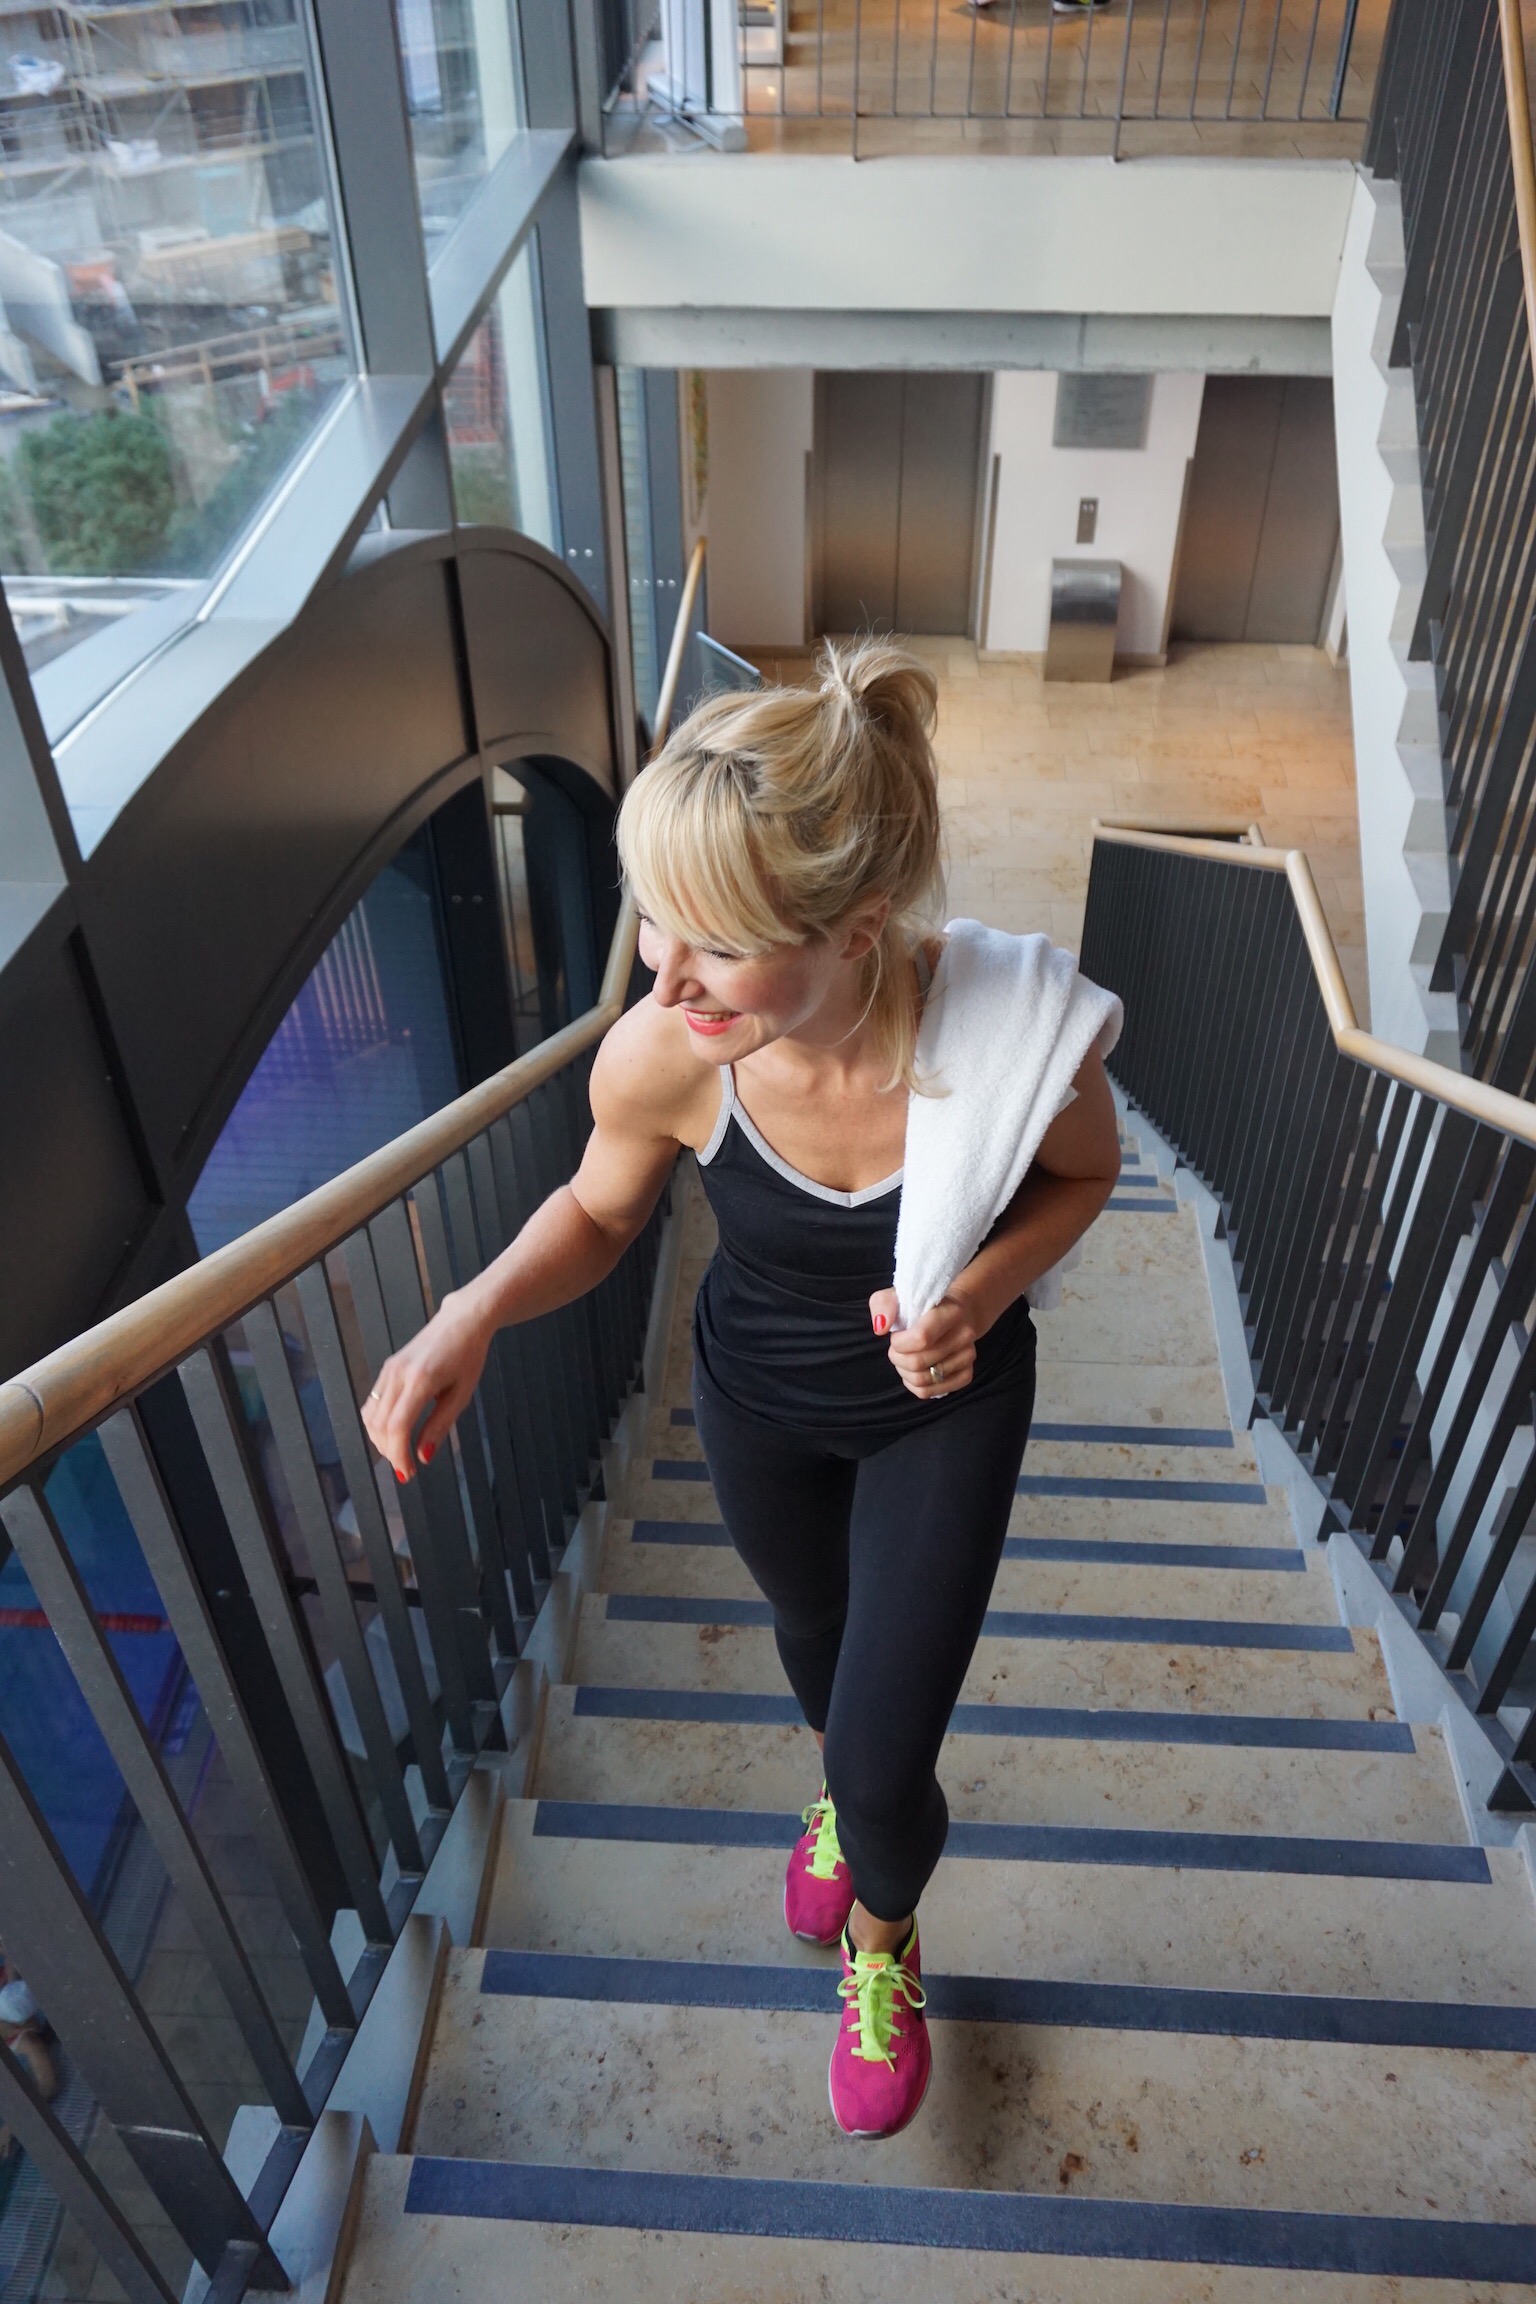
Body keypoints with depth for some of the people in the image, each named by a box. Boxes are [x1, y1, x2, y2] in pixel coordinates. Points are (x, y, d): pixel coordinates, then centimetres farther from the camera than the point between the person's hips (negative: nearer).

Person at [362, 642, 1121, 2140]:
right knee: (812, 1631, 30)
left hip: (943, 1409, -2)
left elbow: (1085, 1172, -11)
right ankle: (848, 1788, 69)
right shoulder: (657, 1056, -32)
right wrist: (470, 1319, -27)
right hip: (755, 1396, 2)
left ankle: (883, 1940, 45)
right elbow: (598, 1213, -9)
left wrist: (983, 1291, -29)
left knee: (885, 1762, 5)